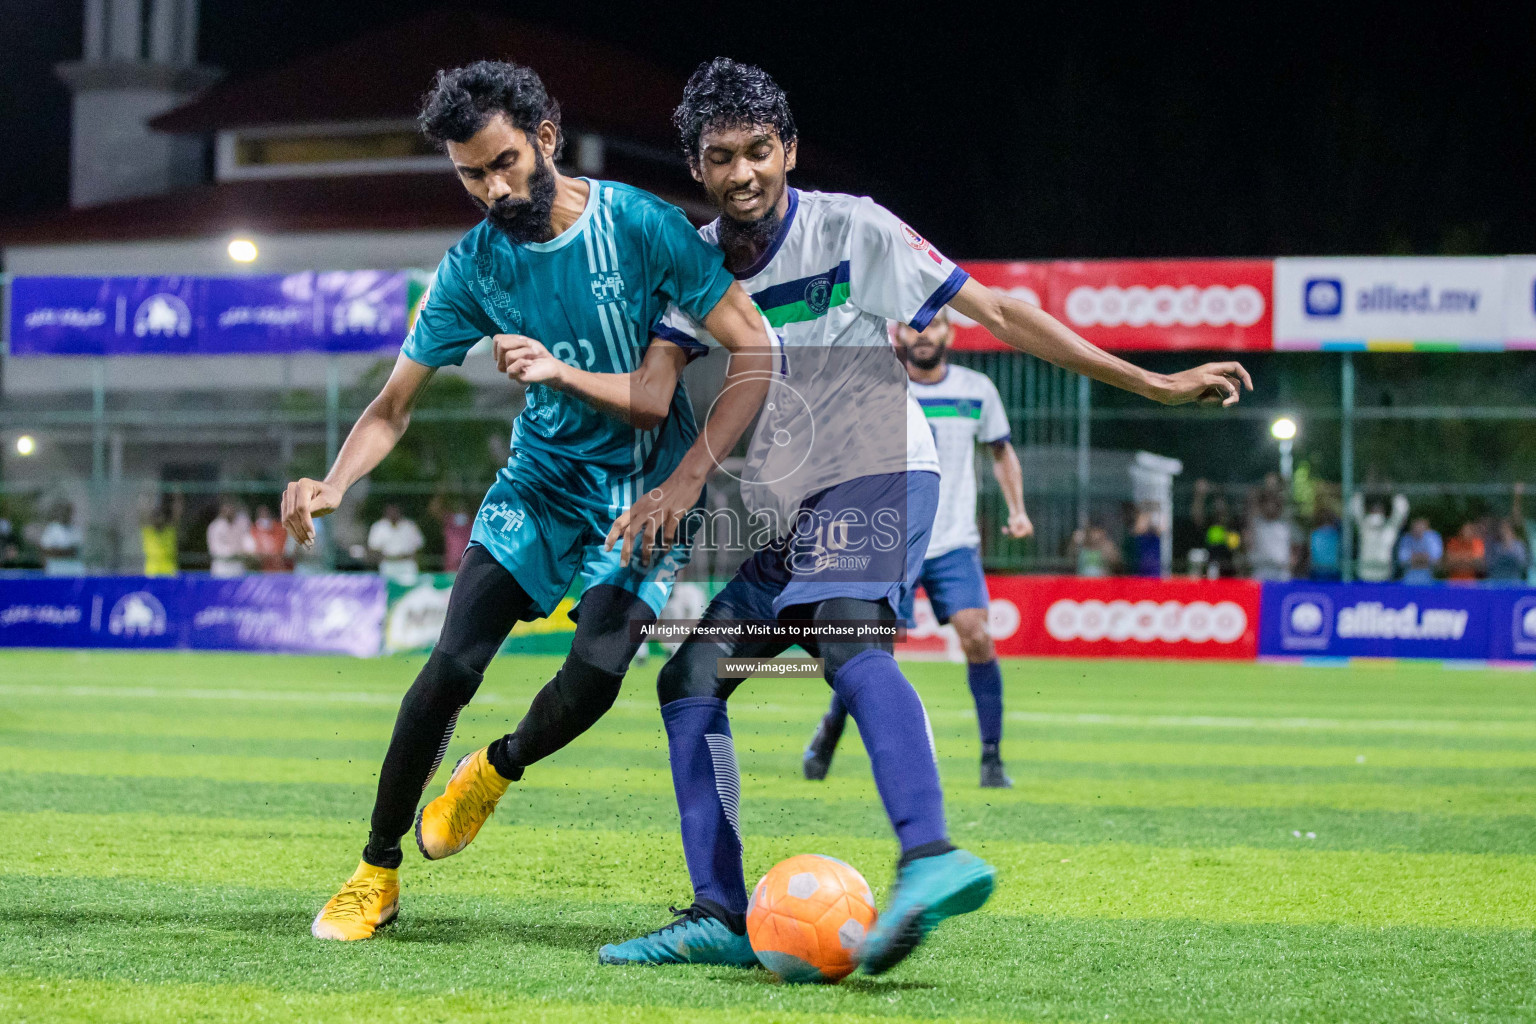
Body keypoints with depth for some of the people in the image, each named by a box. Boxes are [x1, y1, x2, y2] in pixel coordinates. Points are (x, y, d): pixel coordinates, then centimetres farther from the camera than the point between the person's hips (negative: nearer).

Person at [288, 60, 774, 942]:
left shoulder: (643, 226, -17)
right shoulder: (475, 264, -7)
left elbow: (757, 355, -15)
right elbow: (394, 406, -1)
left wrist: (685, 484, -22)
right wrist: (334, 485, -21)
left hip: (647, 491, -2)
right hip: (542, 479, 3)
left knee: (594, 676, -22)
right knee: (453, 664, -13)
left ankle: (498, 770, 13)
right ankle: (377, 871, 4)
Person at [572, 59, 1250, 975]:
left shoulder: (850, 228, -8)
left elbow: (994, 311, -7)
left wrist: (1151, 383, -8)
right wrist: (666, 489, -23)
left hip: (878, 478, -7)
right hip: (774, 505, 7)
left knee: (847, 634, -33)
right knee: (691, 675, -1)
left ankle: (931, 856, -50)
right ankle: (720, 916, 3)